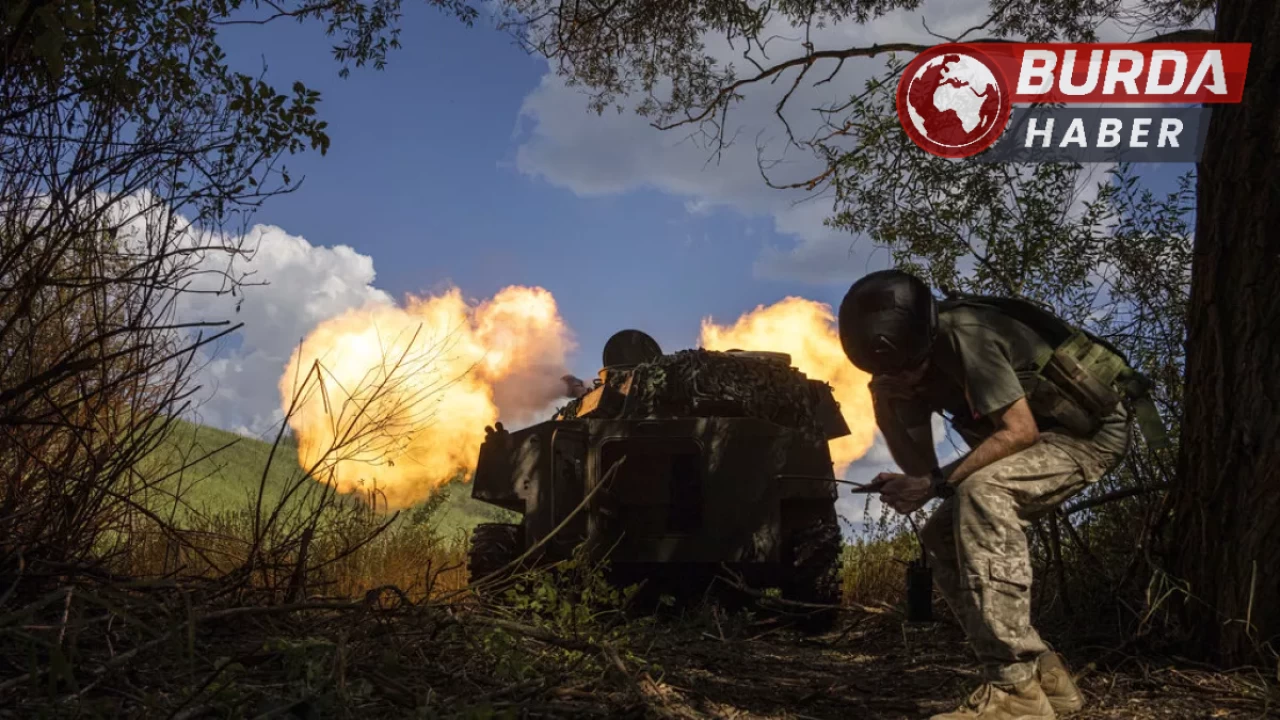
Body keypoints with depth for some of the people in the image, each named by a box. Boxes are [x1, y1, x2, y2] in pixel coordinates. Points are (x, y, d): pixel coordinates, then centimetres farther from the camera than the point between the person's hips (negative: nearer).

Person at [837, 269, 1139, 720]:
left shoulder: (961, 336, -26)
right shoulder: (916, 361, 0)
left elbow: (1020, 431, -28)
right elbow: (920, 466, 0)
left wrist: (937, 484, -29)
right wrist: (885, 400, -14)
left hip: (1092, 429, -9)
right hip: (1045, 437, 9)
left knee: (981, 492, -33)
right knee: (942, 537, 1)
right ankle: (1042, 674, 5)